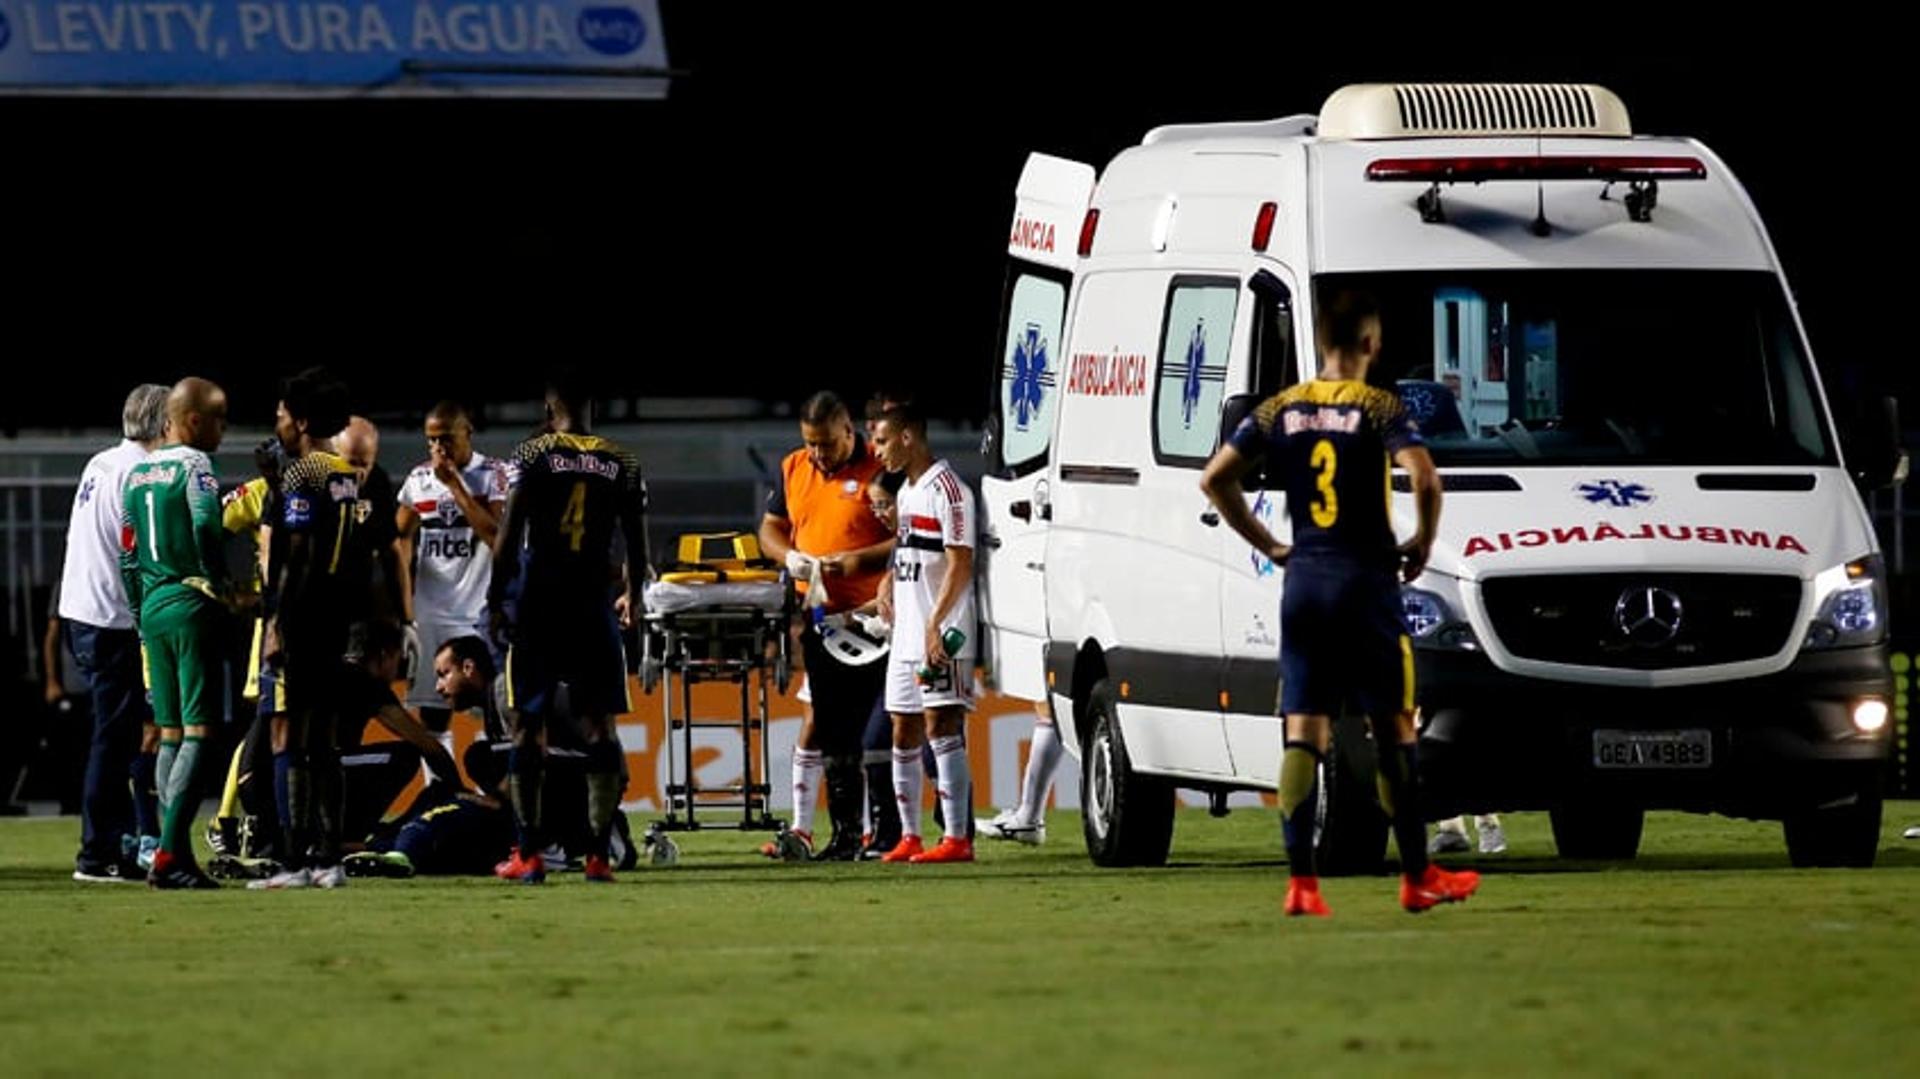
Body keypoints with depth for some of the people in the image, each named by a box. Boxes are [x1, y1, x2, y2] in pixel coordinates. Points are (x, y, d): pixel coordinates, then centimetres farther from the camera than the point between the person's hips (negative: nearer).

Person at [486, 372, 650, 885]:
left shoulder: (532, 456, -2)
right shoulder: (622, 464, 5)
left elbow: (509, 534, -7)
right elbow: (636, 541, 10)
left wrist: (495, 602, 0)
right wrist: (634, 595, 27)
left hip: (538, 606, -2)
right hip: (593, 605, 2)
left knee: (528, 725, 3)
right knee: (599, 727, 5)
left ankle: (528, 854, 0)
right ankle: (599, 855, 0)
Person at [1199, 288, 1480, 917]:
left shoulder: (1282, 410, 7)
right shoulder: (1379, 409, -7)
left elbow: (1215, 479, 5)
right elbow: (1424, 478, -20)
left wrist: (1266, 545, 12)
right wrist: (1424, 542, -2)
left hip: (1303, 582, 4)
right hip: (1365, 582, -4)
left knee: (1303, 734, 3)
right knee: (1392, 730, 5)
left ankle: (1300, 882, -5)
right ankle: (1417, 877, 11)